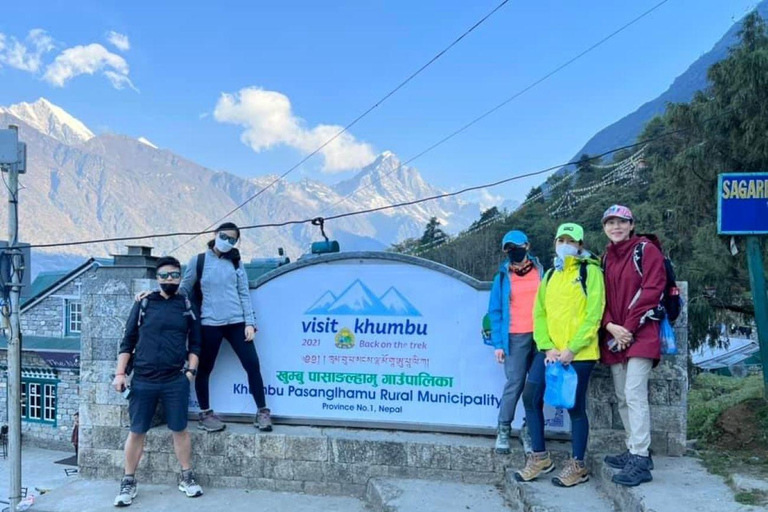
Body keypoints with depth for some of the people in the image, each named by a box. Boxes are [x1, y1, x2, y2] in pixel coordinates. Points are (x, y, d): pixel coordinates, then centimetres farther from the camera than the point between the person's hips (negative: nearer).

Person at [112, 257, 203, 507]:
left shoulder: (187, 306, 7)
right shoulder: (143, 304, 5)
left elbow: (195, 343, 10)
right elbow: (128, 341, 6)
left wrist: (191, 369, -1)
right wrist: (120, 373, -1)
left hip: (176, 381, 0)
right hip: (142, 380, 0)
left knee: (180, 429, 6)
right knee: (136, 431, 5)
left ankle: (186, 478, 21)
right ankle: (128, 482, 20)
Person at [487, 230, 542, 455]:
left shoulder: (541, 272, 8)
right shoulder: (503, 277, 6)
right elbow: (495, 312, 5)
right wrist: (497, 343, -3)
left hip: (540, 336, 2)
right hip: (515, 338, -2)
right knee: (515, 384, -6)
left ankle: (529, 430, 15)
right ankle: (503, 430, 5)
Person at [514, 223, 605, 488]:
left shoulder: (590, 271, -2)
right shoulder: (550, 275, 15)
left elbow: (593, 315, -10)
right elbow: (539, 314, 9)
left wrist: (571, 349, -15)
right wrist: (547, 348, -5)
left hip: (579, 353, -5)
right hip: (549, 351, 6)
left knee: (575, 406, 2)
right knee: (531, 396, 0)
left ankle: (578, 466, 19)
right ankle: (540, 457, 15)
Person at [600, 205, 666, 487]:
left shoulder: (646, 250, -3)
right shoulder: (606, 258, 16)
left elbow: (651, 291, -12)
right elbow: (602, 297, 13)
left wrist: (628, 328, -14)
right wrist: (610, 326, -5)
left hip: (641, 334, -7)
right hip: (614, 336, 7)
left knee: (635, 394, -14)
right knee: (622, 397, 10)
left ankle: (640, 461, -12)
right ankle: (634, 451, 21)